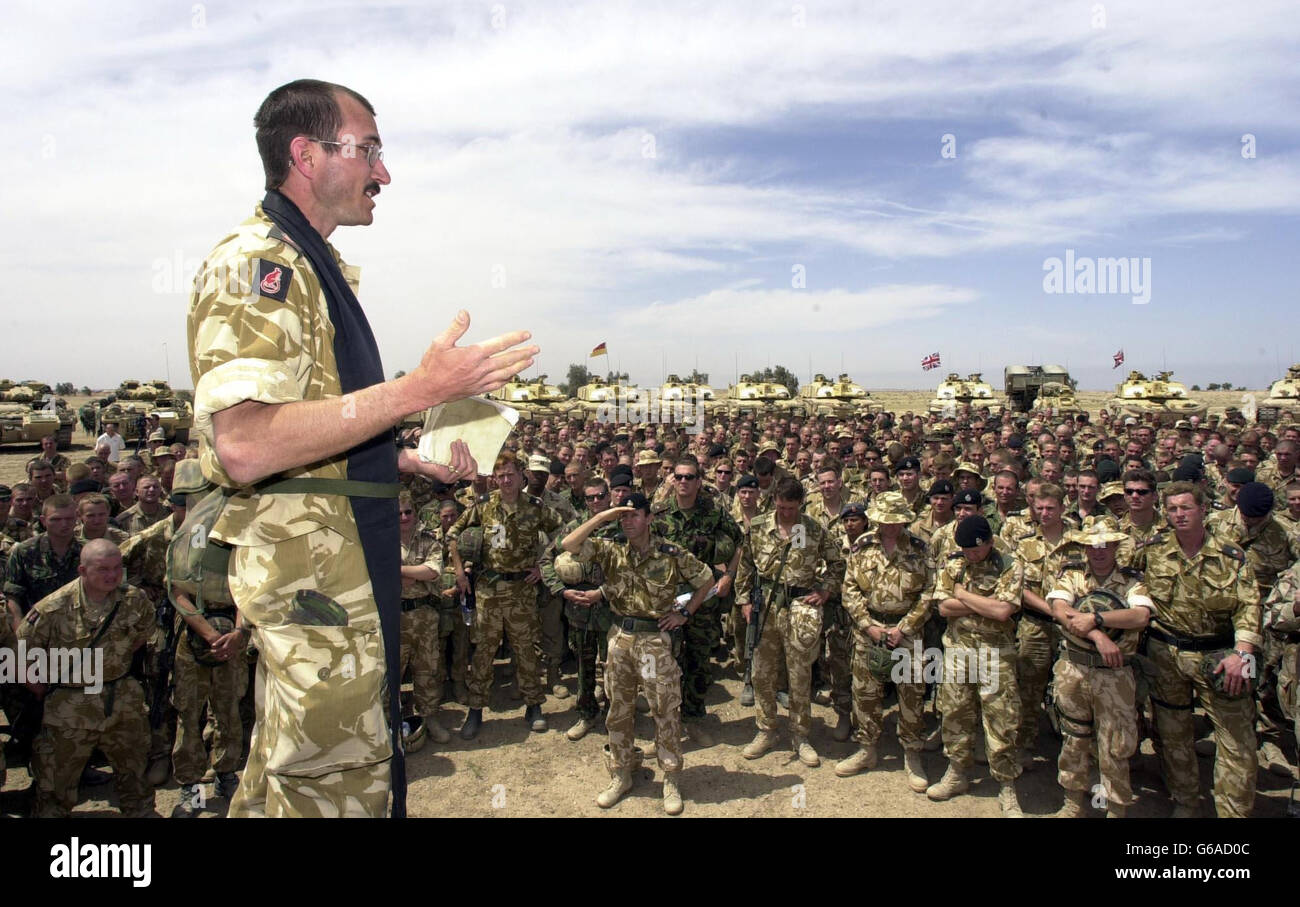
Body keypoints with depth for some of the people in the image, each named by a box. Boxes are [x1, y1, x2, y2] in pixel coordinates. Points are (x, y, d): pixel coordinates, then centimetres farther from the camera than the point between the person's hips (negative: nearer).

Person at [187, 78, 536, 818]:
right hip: (312, 568, -10)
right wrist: (420, 389, -28)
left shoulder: (315, 266, 18)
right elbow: (243, 446, -28)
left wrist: (415, 461, 12)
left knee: (286, 778, 22)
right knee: (340, 788, 1)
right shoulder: (255, 261, -14)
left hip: (346, 561, 10)